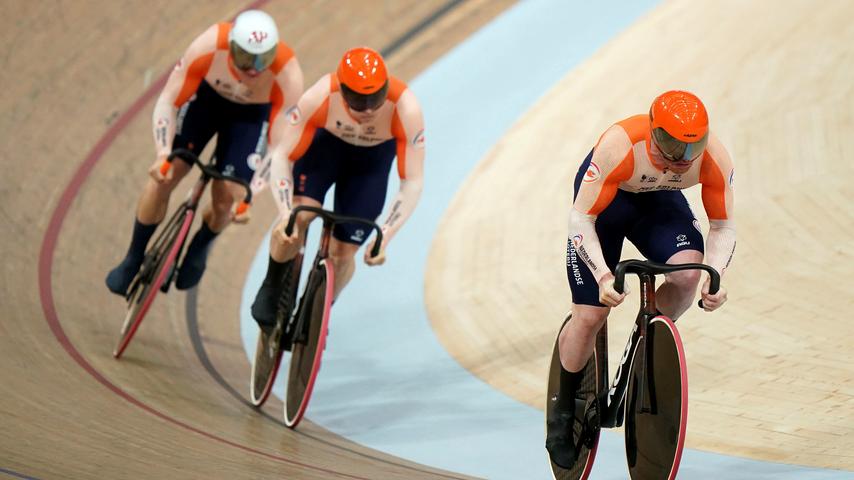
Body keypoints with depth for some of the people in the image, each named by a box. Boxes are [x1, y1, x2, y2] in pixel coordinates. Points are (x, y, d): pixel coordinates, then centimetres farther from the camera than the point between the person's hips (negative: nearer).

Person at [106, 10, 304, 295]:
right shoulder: (208, 47, -38)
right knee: (163, 177, -8)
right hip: (206, 94, 0)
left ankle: (200, 247, 30)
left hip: (251, 112, 0)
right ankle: (133, 260, 13)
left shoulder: (288, 76, -39)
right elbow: (168, 102, -26)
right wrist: (163, 153, -39)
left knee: (225, 200, -6)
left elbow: (278, 146, -30)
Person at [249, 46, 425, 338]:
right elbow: (281, 156, -27)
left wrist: (384, 238, -39)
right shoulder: (319, 98, -37)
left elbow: (413, 182, -30)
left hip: (373, 159, 0)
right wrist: (285, 213, -40)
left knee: (343, 253, -4)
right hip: (325, 142, 0)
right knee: (298, 216, -27)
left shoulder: (405, 109, -38)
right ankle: (271, 289, 1)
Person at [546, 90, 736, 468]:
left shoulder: (714, 158, -30)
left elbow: (723, 226, -14)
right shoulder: (619, 146, -40)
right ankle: (564, 410, 15)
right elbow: (581, 220, -32)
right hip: (605, 200, -3)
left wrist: (715, 277, -31)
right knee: (590, 315, -8)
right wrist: (603, 277, -44)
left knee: (689, 273, -27)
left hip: (661, 201, 3)